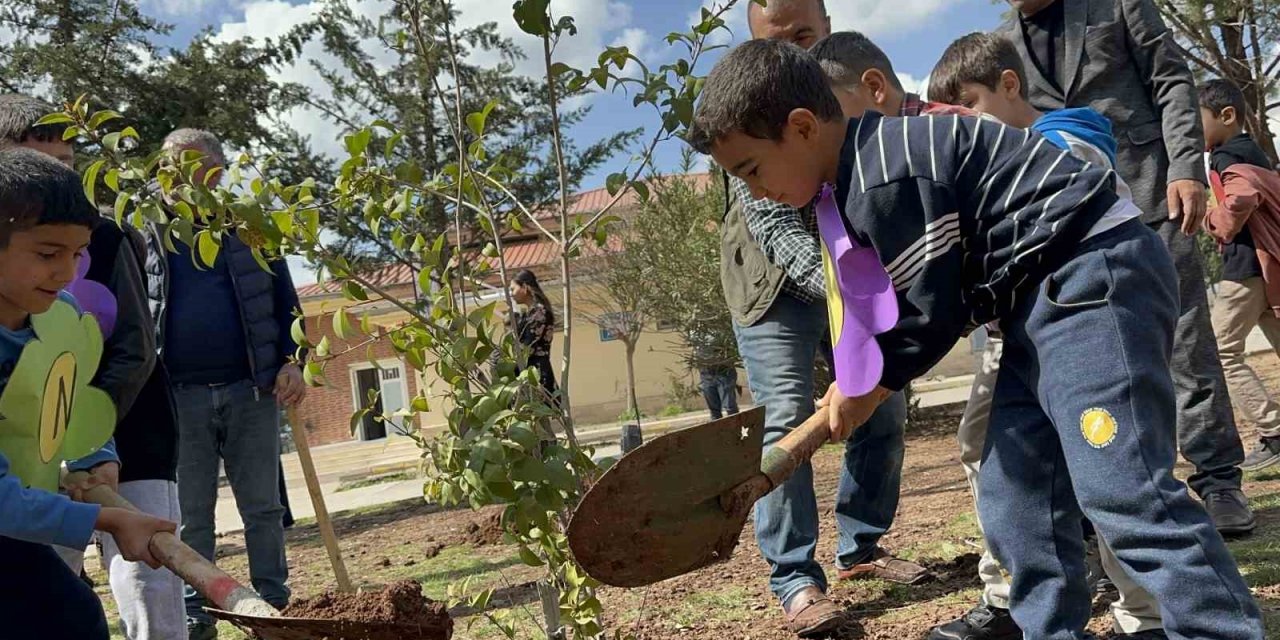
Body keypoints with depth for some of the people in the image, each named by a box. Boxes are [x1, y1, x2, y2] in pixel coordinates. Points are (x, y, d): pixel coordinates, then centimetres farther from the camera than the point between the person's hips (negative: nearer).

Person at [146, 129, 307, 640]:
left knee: (262, 509, 7)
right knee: (190, 517, 7)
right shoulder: (146, 236, 9)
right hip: (179, 396, 0)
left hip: (251, 390, 0)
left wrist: (291, 362, -4)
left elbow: (284, 302, 10)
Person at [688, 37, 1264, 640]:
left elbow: (932, 311, -15)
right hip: (1042, 303, 11)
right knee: (1012, 496, 8)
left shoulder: (886, 178, -19)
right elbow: (932, 300, 18)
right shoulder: (868, 170, 14)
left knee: (1121, 490, -16)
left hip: (1092, 276, -11)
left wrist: (871, 384, 0)